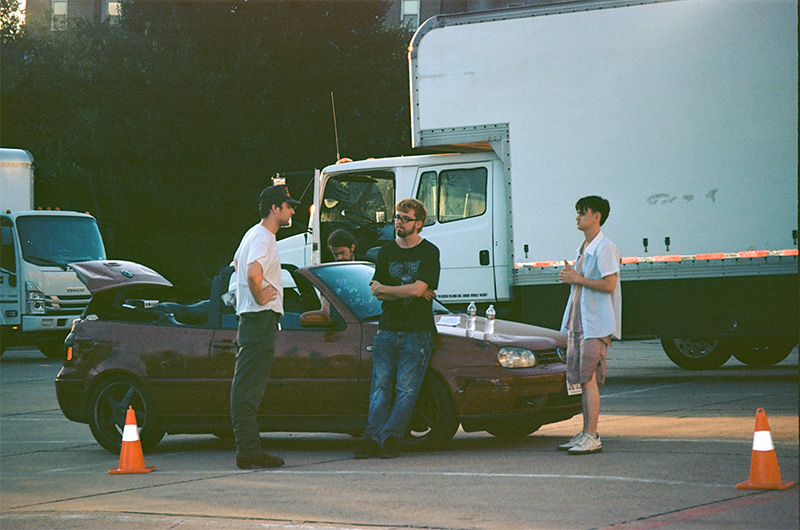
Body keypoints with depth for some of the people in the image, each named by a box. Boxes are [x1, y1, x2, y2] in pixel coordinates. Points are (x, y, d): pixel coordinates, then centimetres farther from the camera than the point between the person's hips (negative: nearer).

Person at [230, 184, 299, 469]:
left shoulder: (253, 234, 17)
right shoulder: (264, 239, -15)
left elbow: (237, 262, 37)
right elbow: (253, 273, -34)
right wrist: (260, 297, -18)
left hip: (248, 318, 11)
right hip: (261, 318, -11)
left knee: (245, 388, 11)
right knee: (249, 389, -10)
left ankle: (248, 448, 16)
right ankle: (249, 451, -11)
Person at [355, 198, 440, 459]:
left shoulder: (429, 252, -1)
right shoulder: (386, 252, 14)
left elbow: (417, 289, -13)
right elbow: (376, 291, 5)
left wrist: (384, 288, -3)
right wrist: (409, 293, -6)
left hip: (417, 332, -4)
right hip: (387, 328, 4)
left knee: (406, 388, -9)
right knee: (380, 385, -5)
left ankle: (391, 438, -11)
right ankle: (373, 438, -9)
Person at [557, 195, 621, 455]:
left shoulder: (605, 248, -11)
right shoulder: (583, 249, 19)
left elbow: (608, 285, -19)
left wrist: (577, 278, -14)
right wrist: (570, 276, 6)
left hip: (596, 325, -9)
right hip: (579, 323, 9)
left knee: (589, 379, -11)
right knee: (582, 380, 9)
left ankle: (592, 437, -11)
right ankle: (585, 434, 13)